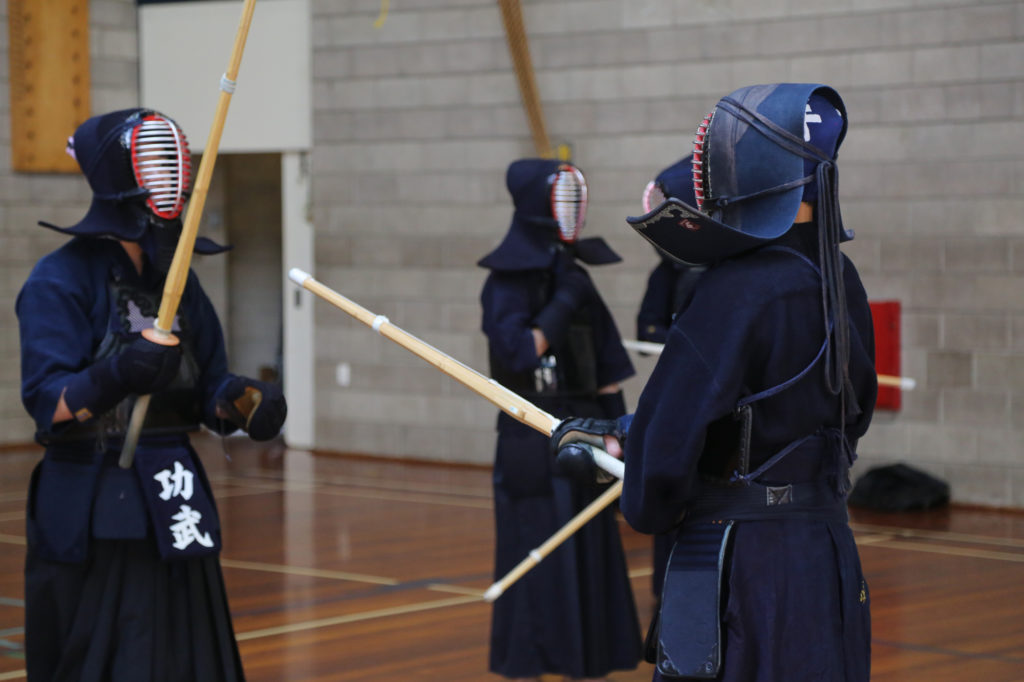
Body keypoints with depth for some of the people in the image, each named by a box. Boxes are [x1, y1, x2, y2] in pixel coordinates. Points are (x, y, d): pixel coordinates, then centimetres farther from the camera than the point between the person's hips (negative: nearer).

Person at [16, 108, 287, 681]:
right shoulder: (62, 281, -11)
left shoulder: (180, 280, 10)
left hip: (174, 506, 7)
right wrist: (115, 378, -35)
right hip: (96, 519, -6)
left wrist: (246, 402, -10)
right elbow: (48, 406, -17)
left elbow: (208, 393, 11)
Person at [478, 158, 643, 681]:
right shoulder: (508, 281, -7)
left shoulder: (577, 280, 10)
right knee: (536, 560, -2)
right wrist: (563, 305, -13)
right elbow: (516, 352, -19)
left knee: (591, 557, 7)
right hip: (533, 442, -6)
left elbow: (608, 373, 10)